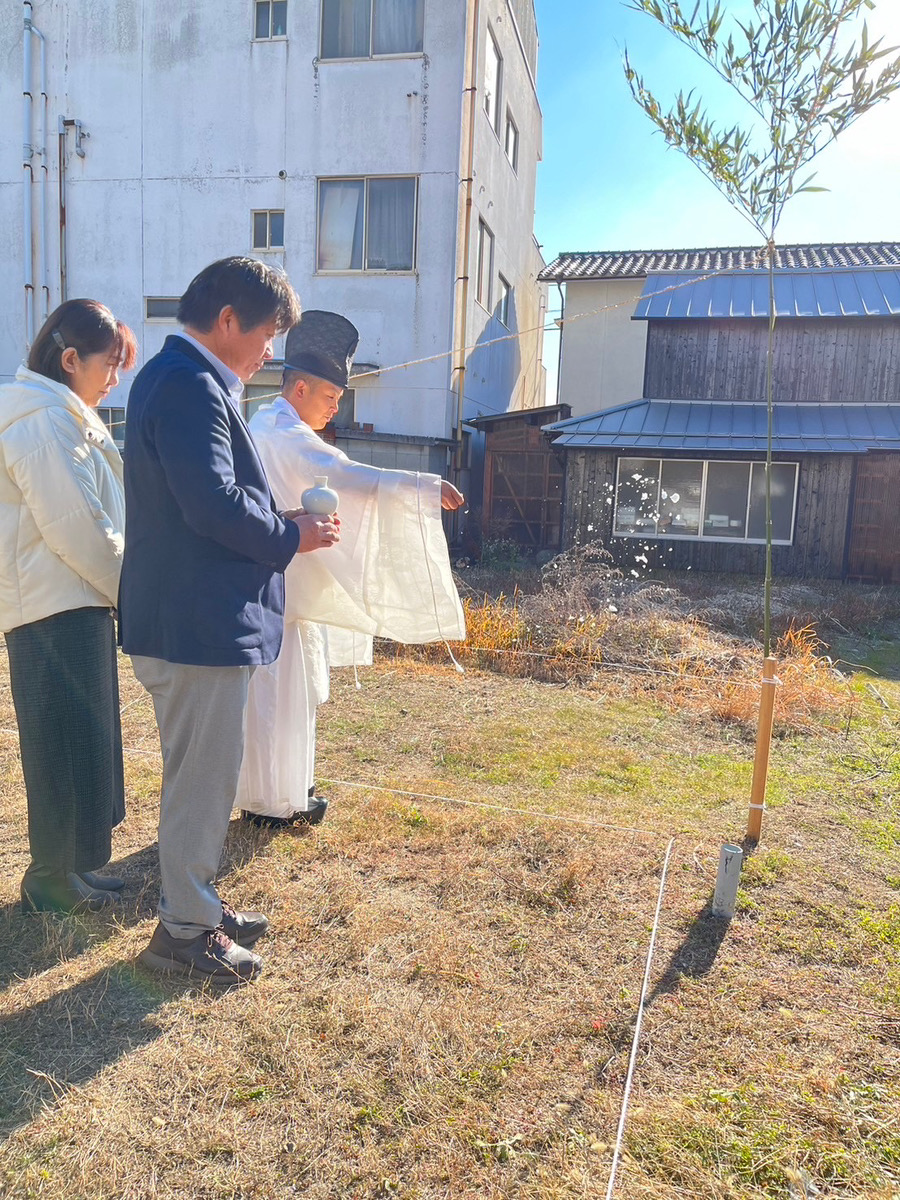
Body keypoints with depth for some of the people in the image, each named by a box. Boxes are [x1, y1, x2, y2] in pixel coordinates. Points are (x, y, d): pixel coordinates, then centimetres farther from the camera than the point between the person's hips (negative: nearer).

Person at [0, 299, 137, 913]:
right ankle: (54, 879, 15)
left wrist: (120, 585, 11)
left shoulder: (61, 415, 17)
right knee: (68, 739, 0)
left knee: (81, 736, 15)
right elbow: (76, 528, -21)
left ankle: (70, 865, 28)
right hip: (58, 607, -10)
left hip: (73, 602, 10)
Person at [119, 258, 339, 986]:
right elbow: (215, 504, -25)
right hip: (198, 621, -11)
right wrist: (292, 536, -10)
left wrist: (278, 524, 7)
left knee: (204, 775, 20)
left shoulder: (186, 379, 17)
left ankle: (197, 903, 35)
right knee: (202, 779, 3)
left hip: (195, 616, 11)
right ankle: (184, 930, 19)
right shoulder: (190, 385, -17)